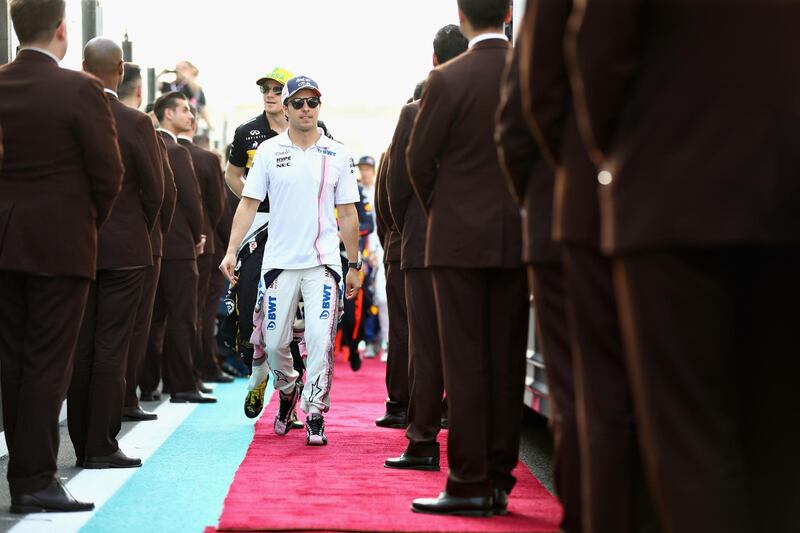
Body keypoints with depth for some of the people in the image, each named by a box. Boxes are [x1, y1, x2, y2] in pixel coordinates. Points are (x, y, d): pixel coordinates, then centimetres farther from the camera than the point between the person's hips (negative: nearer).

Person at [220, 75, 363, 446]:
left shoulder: (336, 154, 6)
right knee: (273, 341, 4)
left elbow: (347, 213, 9)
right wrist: (231, 251, -9)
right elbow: (249, 204, 2)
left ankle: (315, 415, -6)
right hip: (279, 261, 1)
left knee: (320, 338, -12)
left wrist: (354, 266, 8)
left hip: (322, 262, 0)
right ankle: (288, 391, 33)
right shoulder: (269, 151, 4)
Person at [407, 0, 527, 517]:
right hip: (518, 238, 4)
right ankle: (499, 479, 12)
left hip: (460, 236, -3)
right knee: (508, 359, 8)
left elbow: (420, 160, -4)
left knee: (465, 361, -1)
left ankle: (469, 483, -1)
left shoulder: (447, 80, -10)